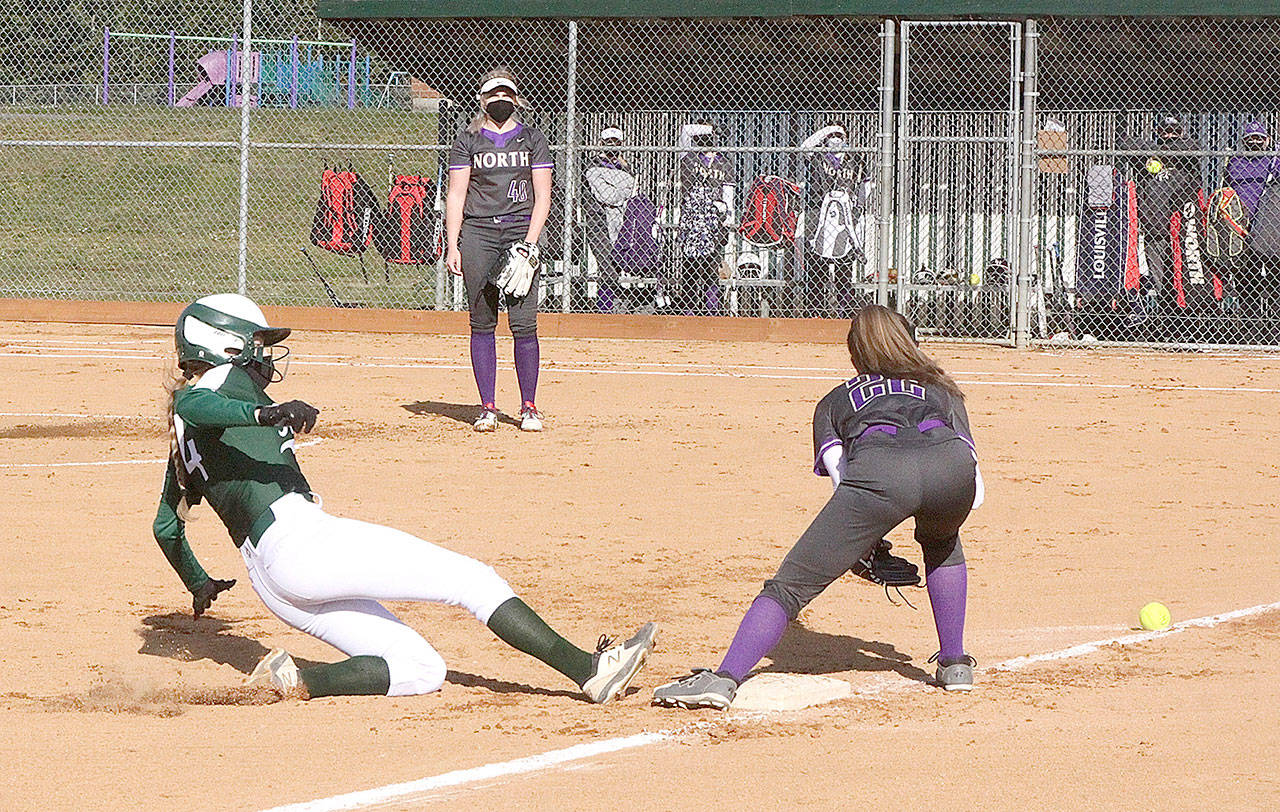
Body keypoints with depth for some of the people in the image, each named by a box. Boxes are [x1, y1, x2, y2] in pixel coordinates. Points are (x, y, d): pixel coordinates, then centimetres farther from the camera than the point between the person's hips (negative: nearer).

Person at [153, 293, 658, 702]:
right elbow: (191, 404, -25)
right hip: (298, 538, -9)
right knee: (474, 580, -6)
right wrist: (267, 414, -41)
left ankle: (297, 681, -12)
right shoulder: (228, 378, 1)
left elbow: (166, 527, 32)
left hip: (269, 583, 9)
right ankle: (589, 670, -16)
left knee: (421, 671, 5)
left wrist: (200, 586, 48)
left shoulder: (184, 437, 25)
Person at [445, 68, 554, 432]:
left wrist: (530, 242, -6)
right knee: (482, 323, 1)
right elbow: (456, 196, 6)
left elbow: (542, 197, 6)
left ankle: (529, 408, -1)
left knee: (524, 323, -7)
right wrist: (452, 247, -3)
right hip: (477, 234, 0)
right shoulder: (468, 140, 9)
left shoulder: (532, 139, 10)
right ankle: (487, 408, 5)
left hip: (521, 231, 0)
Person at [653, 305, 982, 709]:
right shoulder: (943, 389, 41)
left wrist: (865, 546, 25)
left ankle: (724, 678, -17)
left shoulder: (835, 401, 37)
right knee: (941, 541, 38)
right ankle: (954, 664, 34)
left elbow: (838, 471, 17)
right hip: (953, 465, 3)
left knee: (790, 584, 0)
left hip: (877, 468, -2)